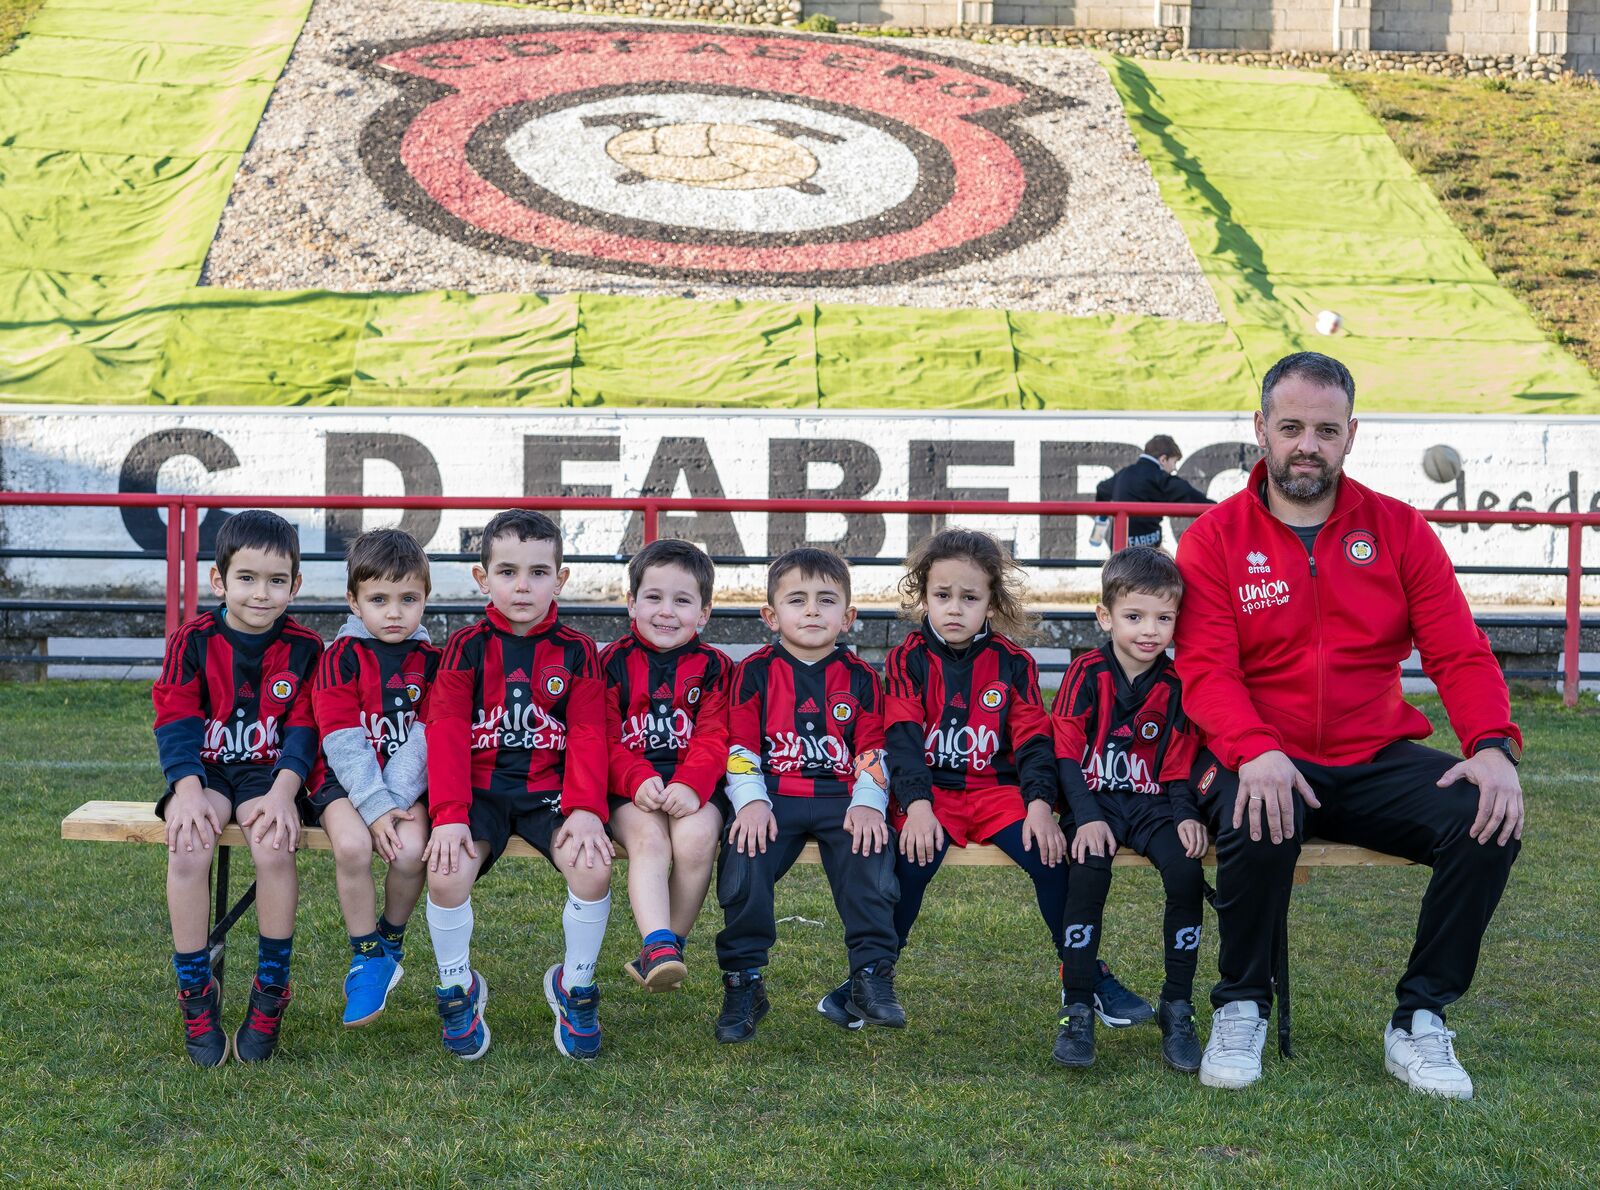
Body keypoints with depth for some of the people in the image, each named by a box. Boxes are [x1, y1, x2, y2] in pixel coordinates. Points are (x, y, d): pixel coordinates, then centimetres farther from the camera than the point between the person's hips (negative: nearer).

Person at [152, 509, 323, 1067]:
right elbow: (176, 723, -4)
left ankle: (271, 989, -10)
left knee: (275, 848, -30)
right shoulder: (192, 641, 0)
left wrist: (283, 792, -20)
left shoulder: (304, 648, 1)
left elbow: (303, 729, -3)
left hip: (269, 771, 0)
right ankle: (195, 991, -12)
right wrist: (189, 790, -20)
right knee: (188, 849, -29)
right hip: (205, 769, 1)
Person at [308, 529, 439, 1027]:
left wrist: (395, 801, -18)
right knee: (352, 846, -30)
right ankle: (366, 958, -10)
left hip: (408, 784, 1)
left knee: (411, 850, -26)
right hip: (347, 781, -1)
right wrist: (374, 807, -20)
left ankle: (391, 939, 4)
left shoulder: (429, 661, 3)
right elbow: (344, 743, -10)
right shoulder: (340, 658, -3)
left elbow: (425, 740, -5)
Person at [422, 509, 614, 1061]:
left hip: (549, 789, 1)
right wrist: (450, 813, -17)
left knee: (593, 868, -26)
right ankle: (458, 987, 1)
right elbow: (447, 733, -4)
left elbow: (588, 737, -1)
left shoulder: (577, 652, 5)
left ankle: (575, 985, 1)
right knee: (447, 872, -28)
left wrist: (586, 808, -16)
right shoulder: (465, 647, 3)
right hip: (480, 788, 0)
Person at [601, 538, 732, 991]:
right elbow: (604, 740, 0)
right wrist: (639, 780, -19)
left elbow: (713, 739, -1)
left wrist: (690, 785, -21)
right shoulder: (613, 662, 8)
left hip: (694, 787, 1)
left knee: (696, 838, -29)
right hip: (631, 787, 0)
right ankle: (658, 943, -41)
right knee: (648, 837, -31)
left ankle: (671, 944, -14)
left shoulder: (714, 667, 9)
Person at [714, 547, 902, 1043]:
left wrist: (867, 804, -7)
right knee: (744, 861, -28)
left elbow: (873, 750, 9)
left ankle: (872, 979, -18)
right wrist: (751, 801, -12)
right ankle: (743, 985, -14)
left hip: (843, 799, 1)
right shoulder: (755, 672, 8)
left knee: (871, 854, -28)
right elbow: (739, 746, 3)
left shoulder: (859, 677, 12)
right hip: (773, 799, -1)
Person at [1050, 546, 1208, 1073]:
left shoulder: (1175, 685, 5)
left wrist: (1186, 815, -10)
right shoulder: (1087, 673, -3)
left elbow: (1179, 766, 9)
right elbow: (1066, 753, -6)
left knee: (1187, 870, -26)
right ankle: (1076, 1009, -20)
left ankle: (1177, 1008, -11)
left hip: (1151, 803, 2)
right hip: (1095, 799, -2)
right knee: (1088, 872, -32)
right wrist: (1087, 817, -17)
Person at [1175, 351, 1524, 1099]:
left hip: (1377, 759, 3)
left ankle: (1419, 1022, -6)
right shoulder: (1215, 538, 1)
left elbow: (1460, 654, 0)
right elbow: (1206, 670, -10)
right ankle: (1241, 1009, -8)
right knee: (1258, 823, -36)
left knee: (1488, 819, -23)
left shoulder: (1400, 531, 7)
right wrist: (1253, 752, -30)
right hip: (1266, 766, -3)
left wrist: (1493, 746, -19)